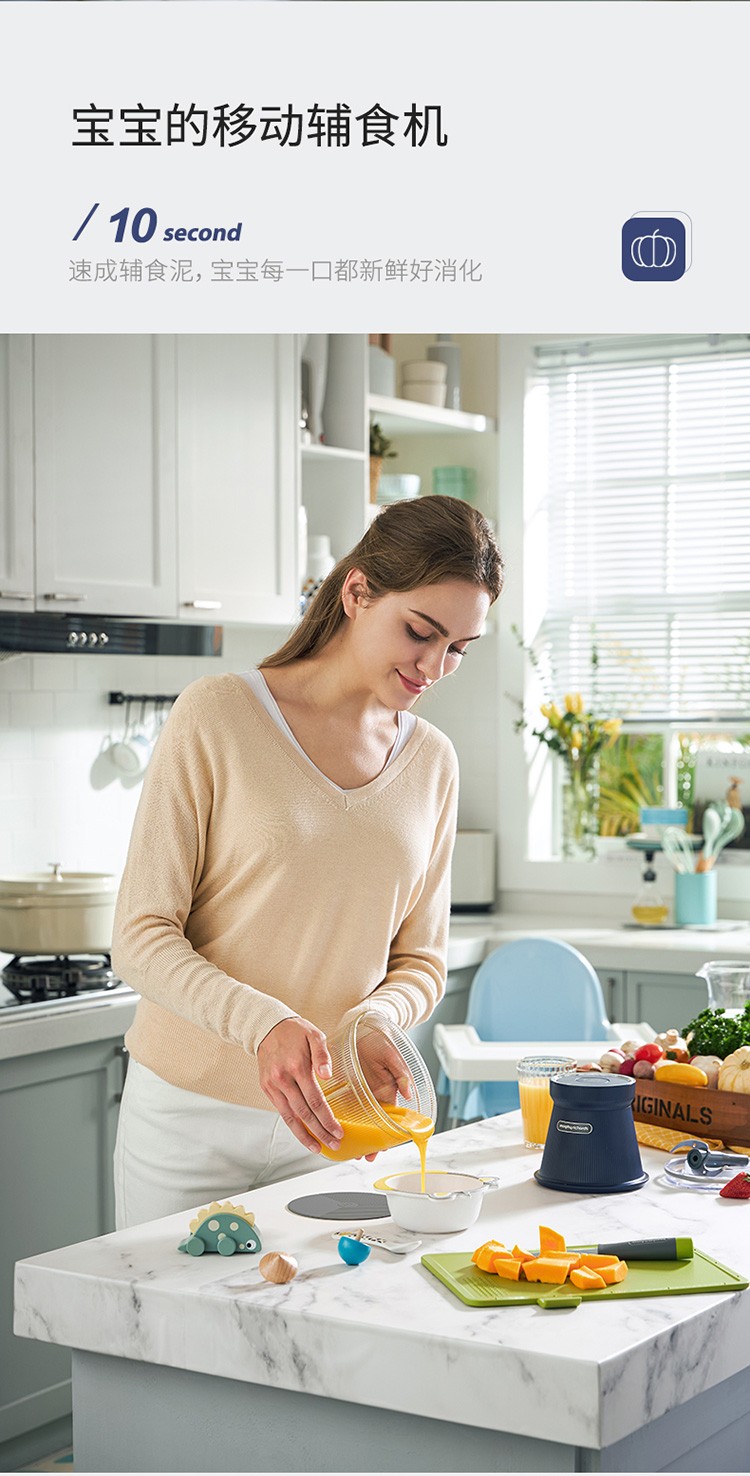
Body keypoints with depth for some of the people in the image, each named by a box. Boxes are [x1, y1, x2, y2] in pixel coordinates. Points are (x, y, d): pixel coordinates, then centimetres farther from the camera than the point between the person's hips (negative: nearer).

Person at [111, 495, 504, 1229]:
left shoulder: (432, 761, 5)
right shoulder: (217, 714, -9)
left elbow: (420, 961, 10)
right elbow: (141, 935, -12)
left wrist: (369, 1023, -13)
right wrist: (265, 1023, -28)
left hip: (328, 1125, 4)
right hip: (193, 1113, -3)